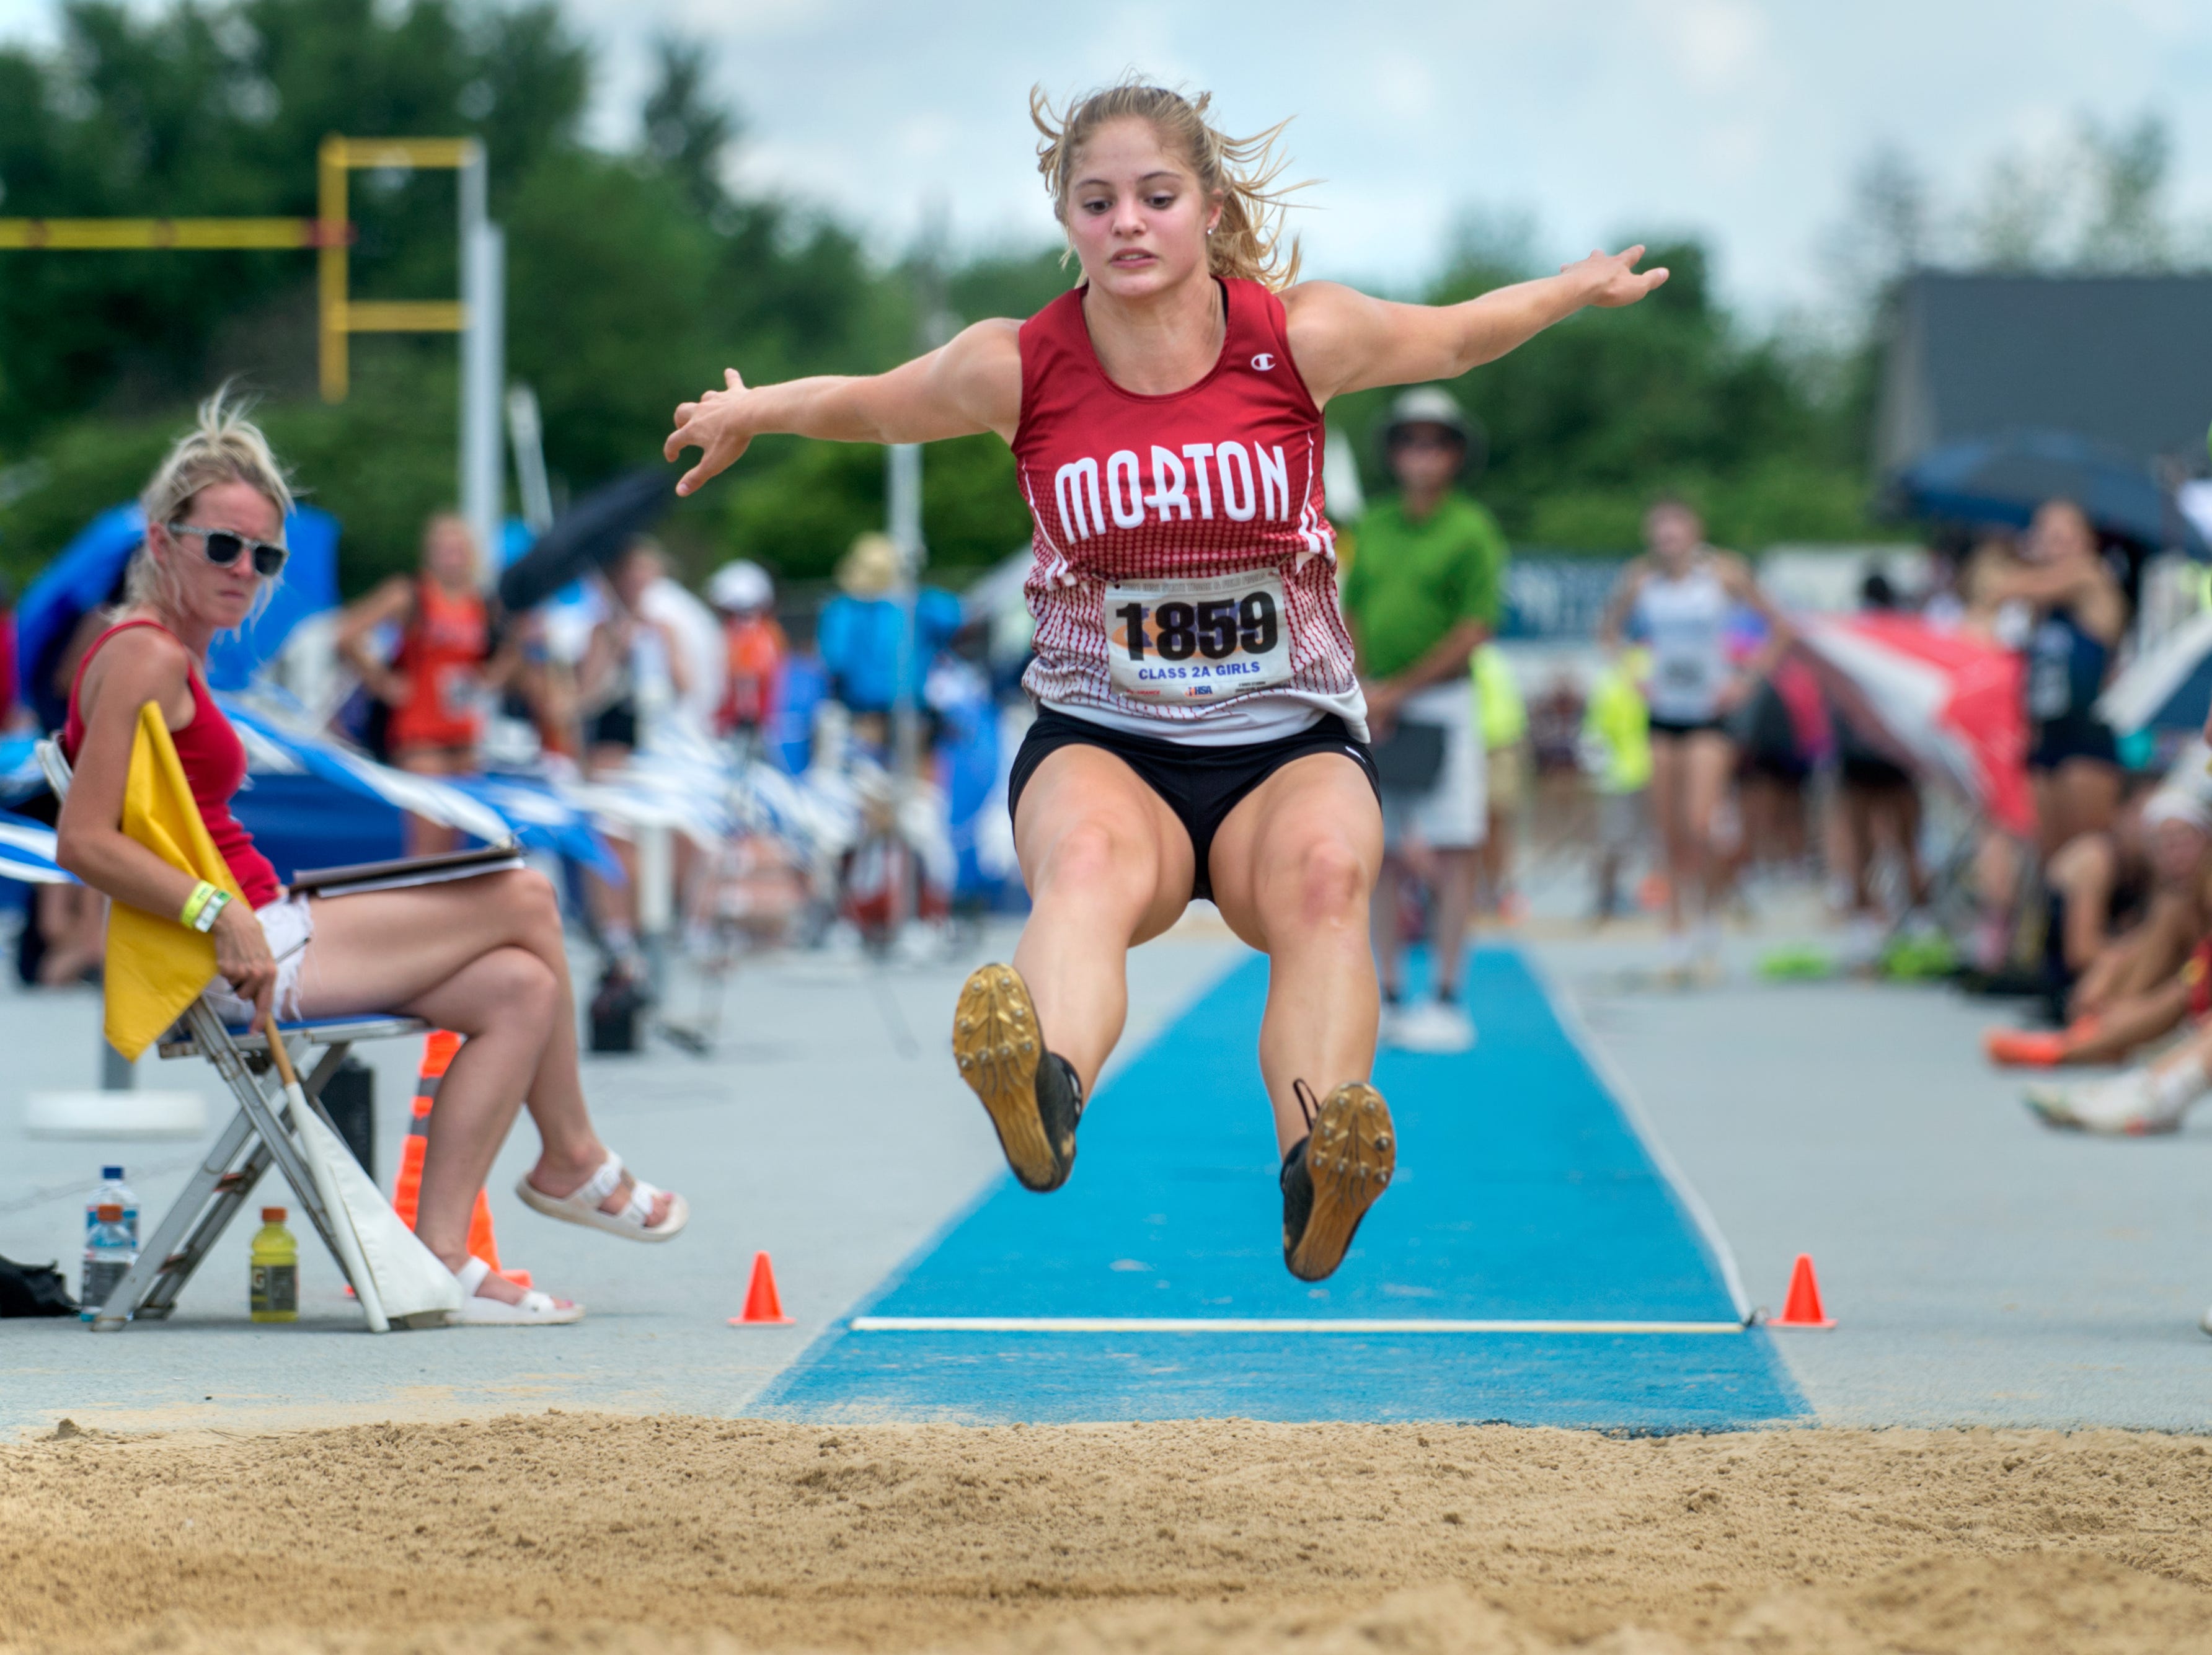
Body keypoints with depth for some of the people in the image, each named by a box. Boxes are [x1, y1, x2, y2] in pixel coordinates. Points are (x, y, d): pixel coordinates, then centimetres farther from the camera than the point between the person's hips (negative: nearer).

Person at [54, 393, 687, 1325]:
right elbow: (84, 842, -21)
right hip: (236, 962, -10)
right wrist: (221, 913, -25)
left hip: (258, 939, 10)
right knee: (524, 902, -2)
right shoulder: (148, 657, -13)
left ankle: (438, 1254, 1)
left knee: (521, 990, 3)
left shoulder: (169, 656, 17)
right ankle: (571, 1161, 14)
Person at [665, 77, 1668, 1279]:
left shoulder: (1301, 338, -3)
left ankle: (1318, 1183, -56)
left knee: (1324, 870, -35)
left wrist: (1583, 285, 23)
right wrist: (754, 411, 17)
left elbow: (1457, 338, 17)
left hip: (1290, 738, 1)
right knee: (1089, 861, -38)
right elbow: (874, 407, 19)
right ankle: (1047, 1095, -71)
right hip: (1098, 740, -1)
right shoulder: (1021, 368, -2)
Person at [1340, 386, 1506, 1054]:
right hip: (1376, 709, 5)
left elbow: (1475, 629, -10)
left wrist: (1399, 692, -12)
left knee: (1451, 856, -5)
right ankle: (1388, 999, 12)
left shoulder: (1471, 530, -4)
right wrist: (1362, 689, -3)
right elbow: (1352, 616, 14)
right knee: (1384, 859, 6)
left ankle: (1446, 1001, -2)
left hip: (1440, 705, -5)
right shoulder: (1374, 527, 12)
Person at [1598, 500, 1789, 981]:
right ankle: (1676, 935, 13)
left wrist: (1746, 680, -4)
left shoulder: (1723, 574, -6)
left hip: (1710, 714, -2)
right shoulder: (1640, 580, -1)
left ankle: (1709, 919, 7)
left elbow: (1778, 629, 3)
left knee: (1700, 825, -15)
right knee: (1670, 832, 3)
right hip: (1662, 716, 3)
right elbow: (1610, 630, 17)